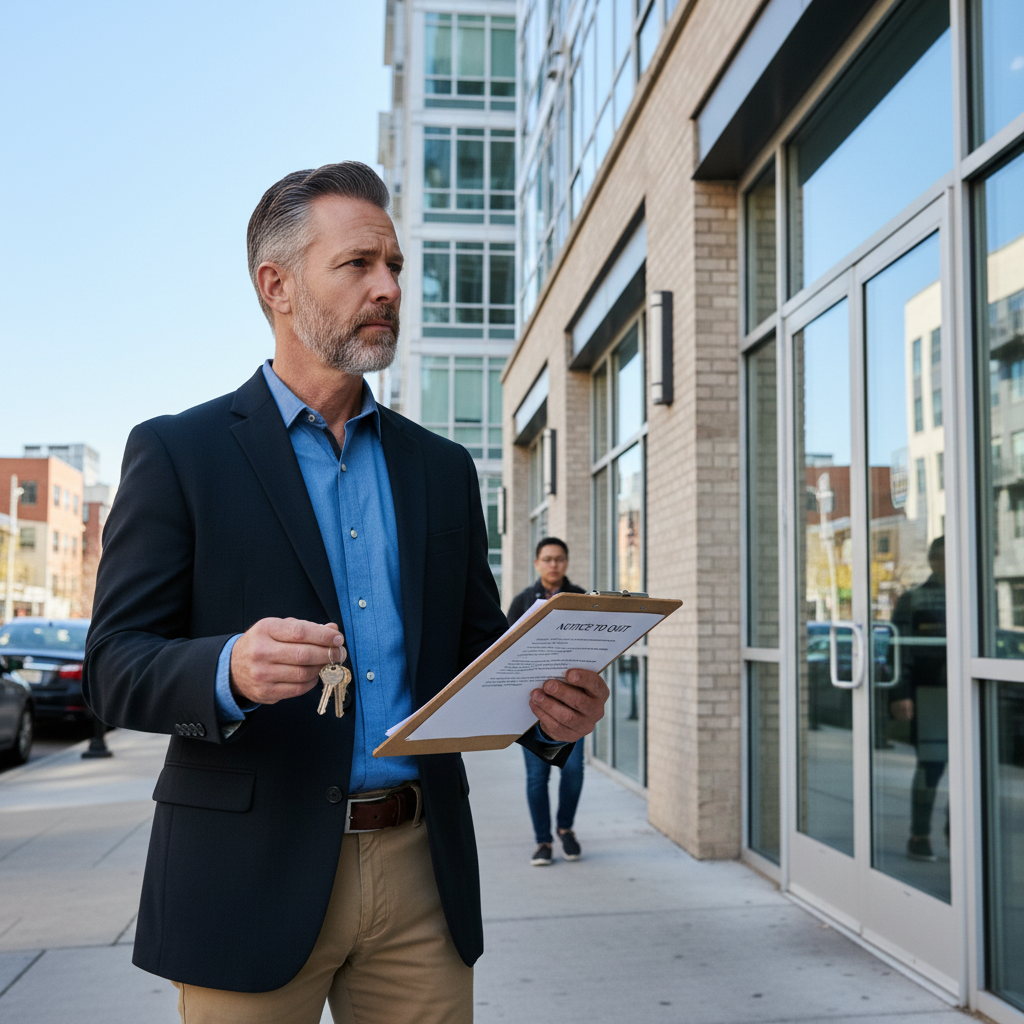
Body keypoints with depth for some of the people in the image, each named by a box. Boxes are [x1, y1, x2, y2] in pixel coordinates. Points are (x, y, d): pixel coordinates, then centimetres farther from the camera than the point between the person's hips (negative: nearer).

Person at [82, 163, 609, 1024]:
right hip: (256, 882, -3)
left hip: (421, 873, 4)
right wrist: (229, 670, -26)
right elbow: (115, 666, -6)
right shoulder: (178, 452, -1)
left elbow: (479, 649, 12)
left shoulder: (442, 467, 12)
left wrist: (550, 710, -10)